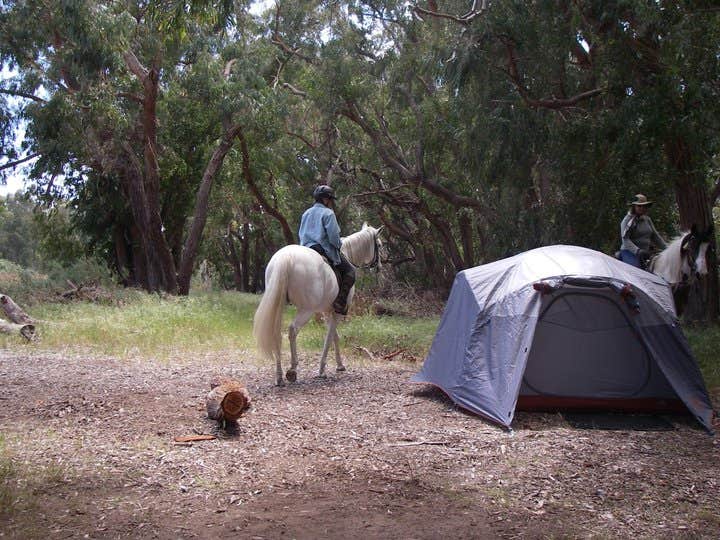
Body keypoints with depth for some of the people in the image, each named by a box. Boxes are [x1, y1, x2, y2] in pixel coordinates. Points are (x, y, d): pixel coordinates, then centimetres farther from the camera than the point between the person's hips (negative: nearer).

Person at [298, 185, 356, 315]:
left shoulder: (306, 213, 15)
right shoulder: (328, 213, -9)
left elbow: (301, 234, 18)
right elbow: (333, 237, -15)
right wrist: (339, 245, 4)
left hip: (306, 249, 8)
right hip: (325, 250, -8)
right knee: (350, 270, 2)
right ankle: (340, 303, -12)